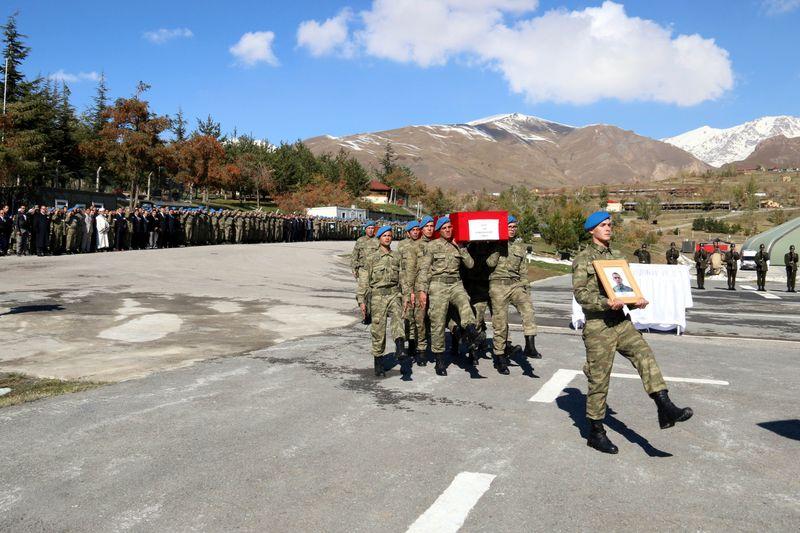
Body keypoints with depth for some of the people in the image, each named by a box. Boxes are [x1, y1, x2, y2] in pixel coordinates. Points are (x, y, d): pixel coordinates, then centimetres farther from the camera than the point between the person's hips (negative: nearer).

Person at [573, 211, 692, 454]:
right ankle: (595, 432, 13)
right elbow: (580, 293, -13)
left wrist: (636, 301, -3)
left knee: (645, 355, -19)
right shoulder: (583, 258, -3)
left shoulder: (618, 256, 17)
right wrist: (606, 302, -27)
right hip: (597, 326, -6)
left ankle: (665, 408, -24)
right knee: (599, 379, 1)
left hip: (622, 321, 6)